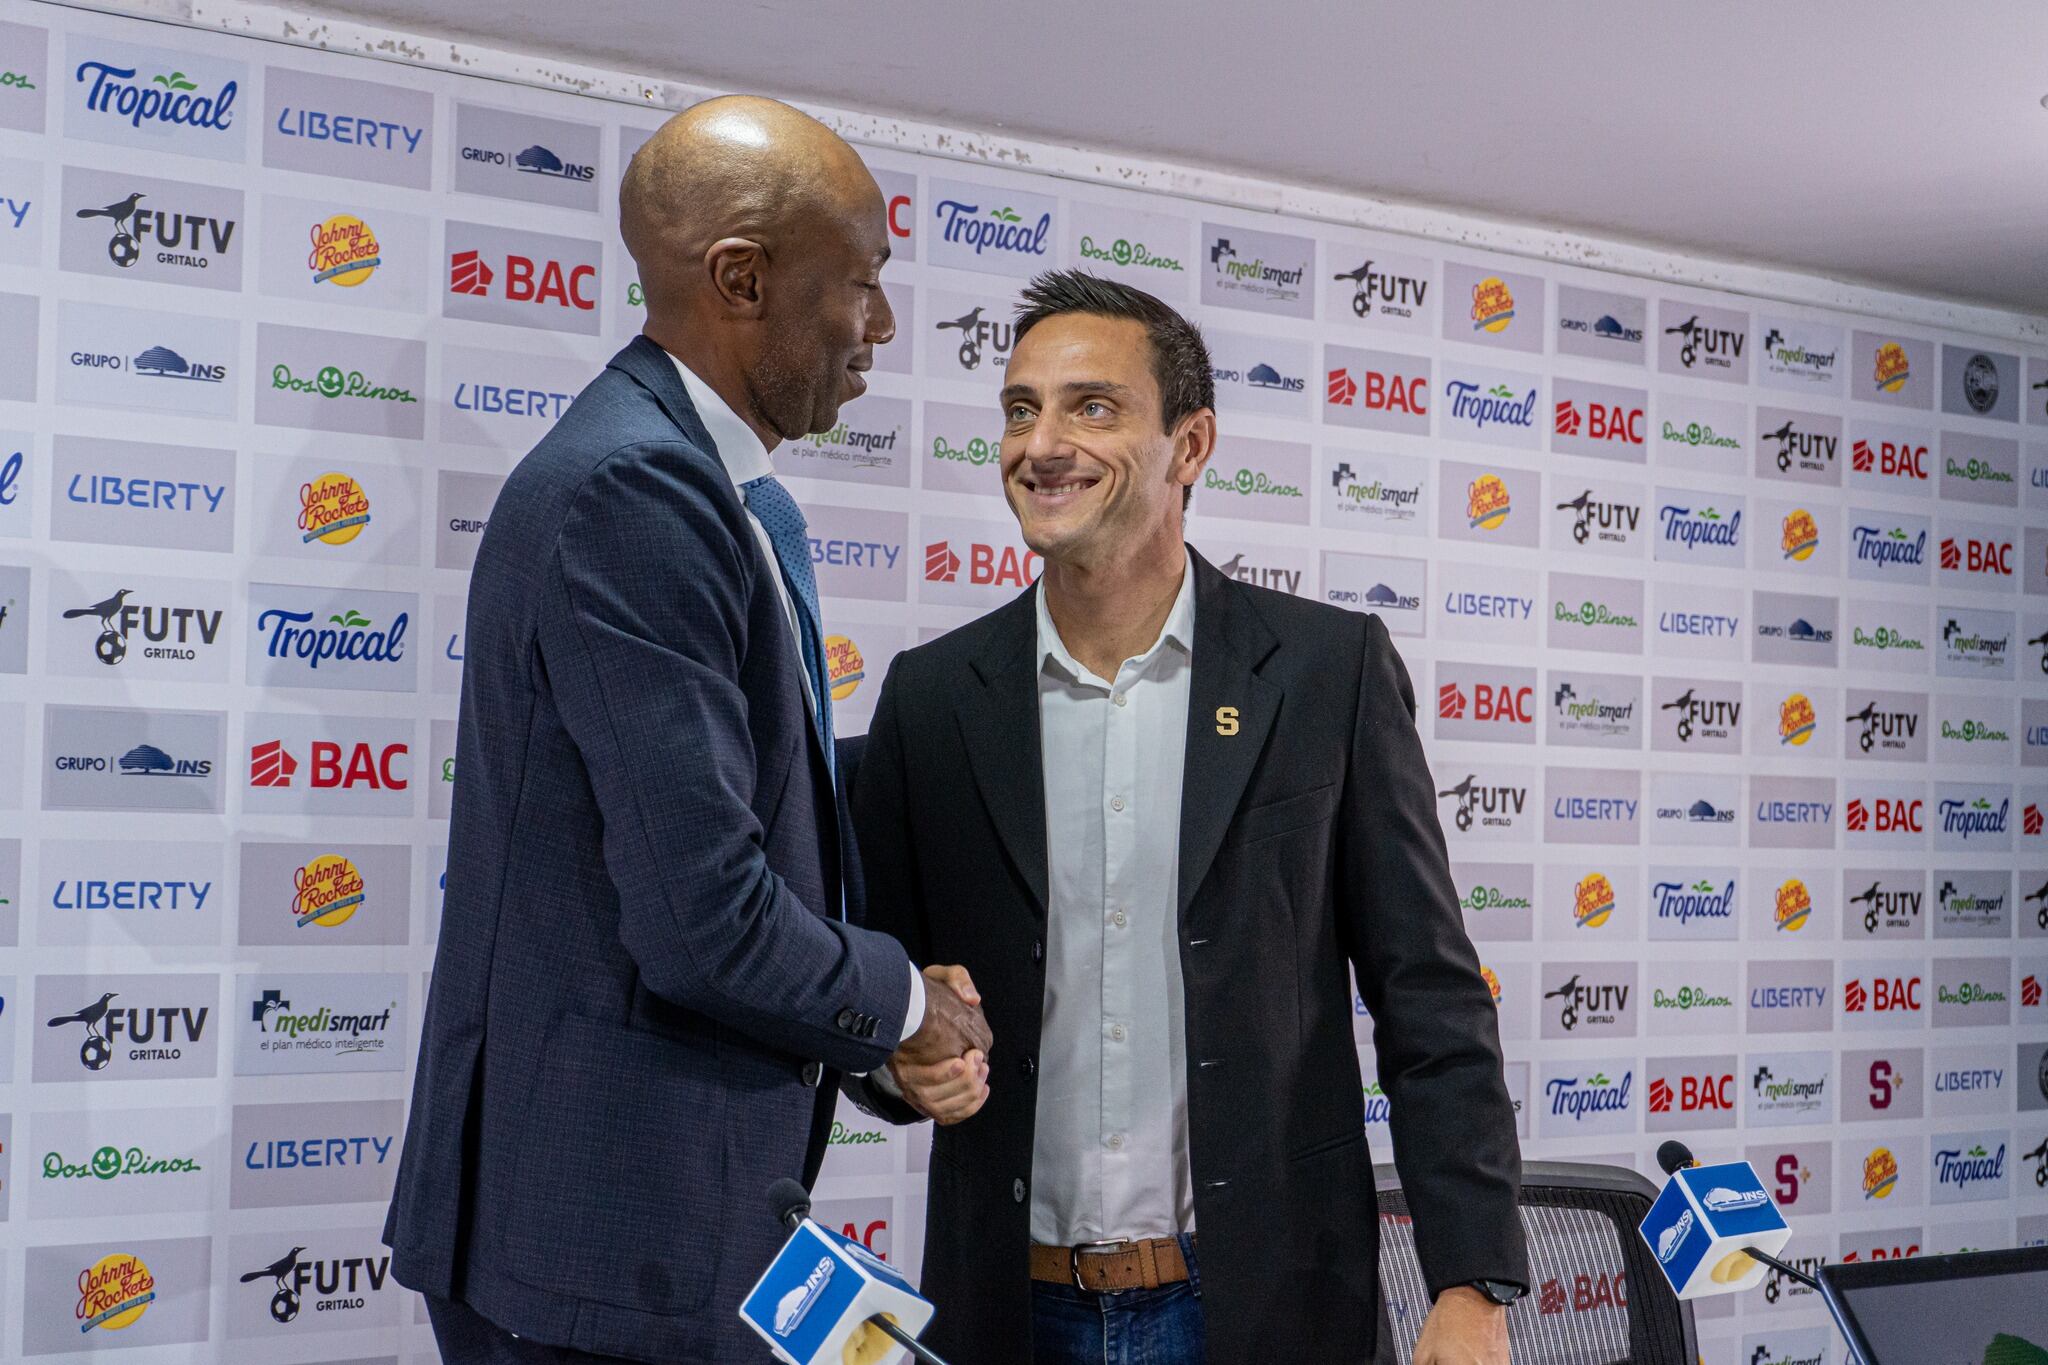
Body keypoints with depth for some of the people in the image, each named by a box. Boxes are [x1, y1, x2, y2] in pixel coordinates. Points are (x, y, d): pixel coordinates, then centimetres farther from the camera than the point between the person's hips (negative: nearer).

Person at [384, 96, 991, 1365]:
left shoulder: (695, 487, 11)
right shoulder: (629, 490, -22)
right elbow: (701, 919, -26)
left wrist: (902, 1007, 5)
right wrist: (907, 1005, -9)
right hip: (607, 1248, -9)